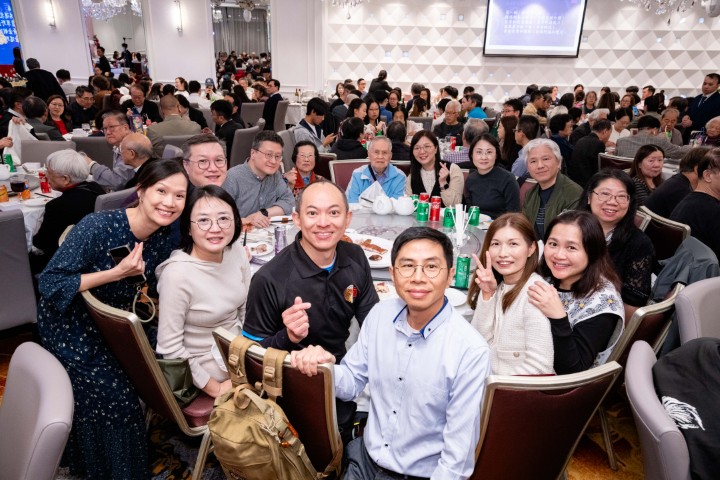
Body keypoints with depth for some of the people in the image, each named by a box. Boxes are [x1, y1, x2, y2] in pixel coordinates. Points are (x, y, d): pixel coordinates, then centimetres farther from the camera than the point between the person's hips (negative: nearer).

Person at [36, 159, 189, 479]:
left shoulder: (164, 237, -10)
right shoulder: (99, 226, -28)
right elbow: (50, 284, -26)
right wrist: (117, 272, -33)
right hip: (70, 326, -5)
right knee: (113, 402, -6)